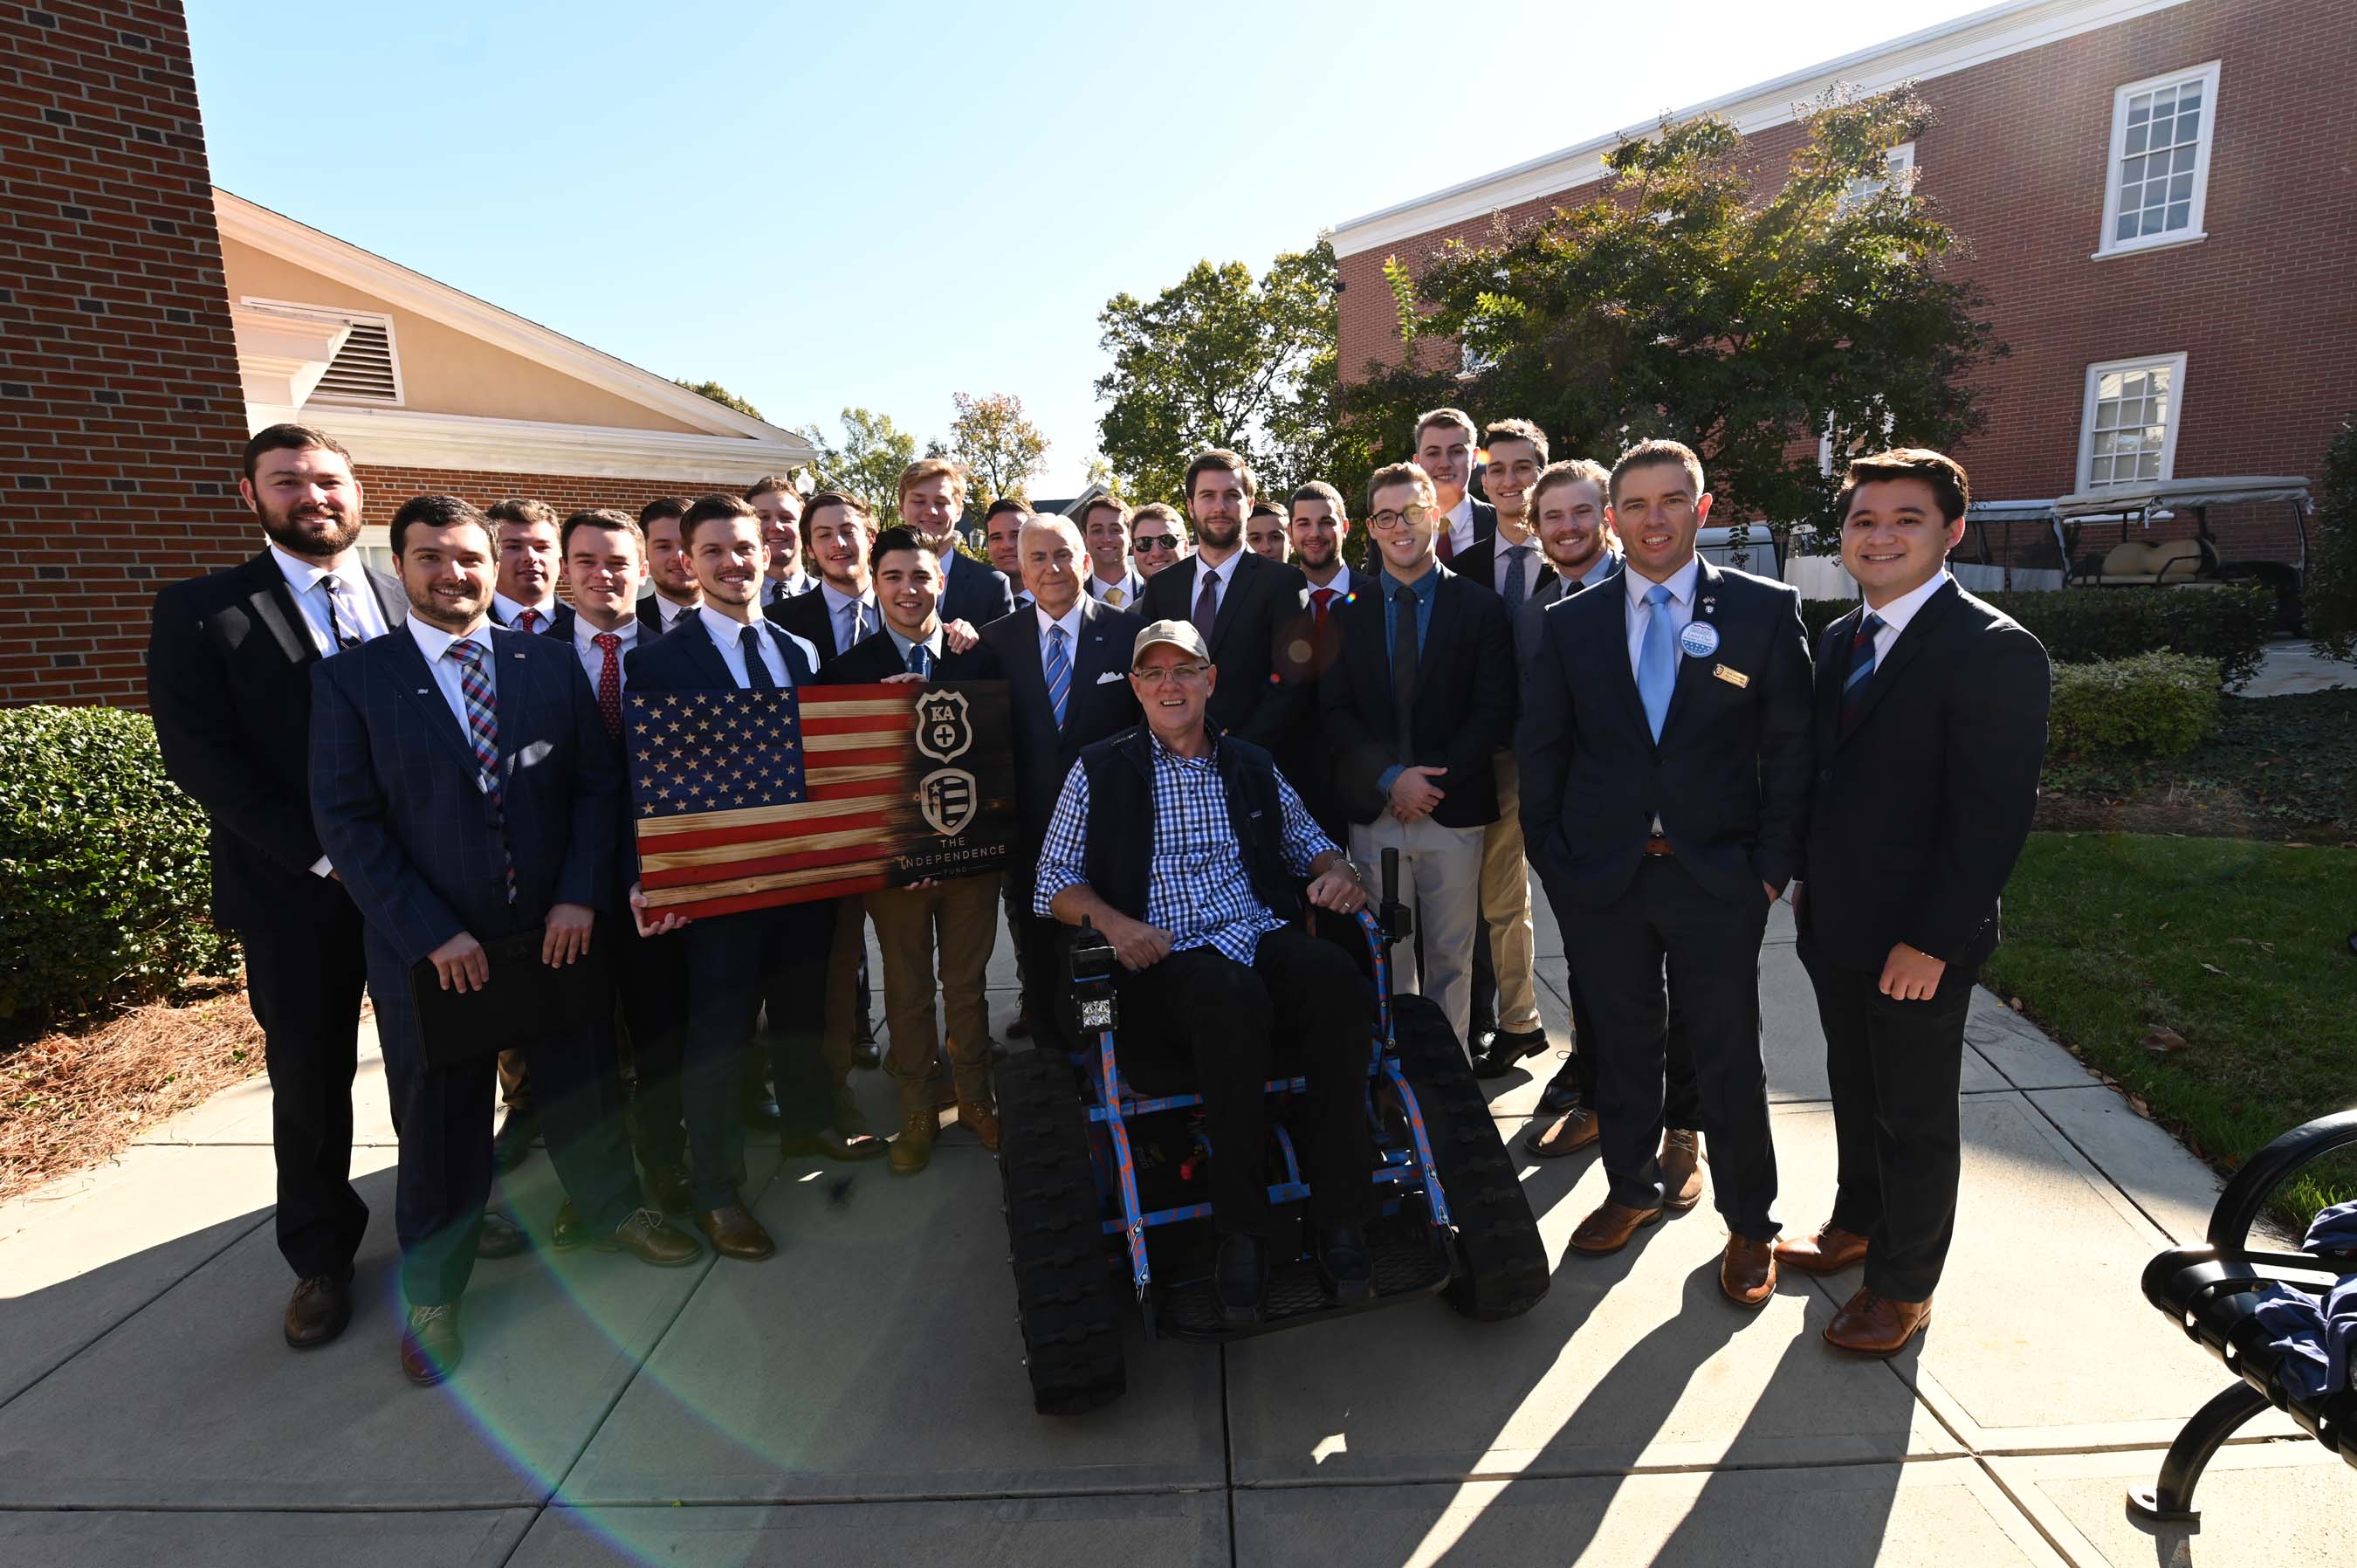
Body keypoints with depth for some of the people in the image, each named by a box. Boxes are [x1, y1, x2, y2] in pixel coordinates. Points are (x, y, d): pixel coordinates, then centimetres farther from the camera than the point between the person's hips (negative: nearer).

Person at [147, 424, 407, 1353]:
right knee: (309, 1078, 11)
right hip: (296, 892, -1)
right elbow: (199, 756, -9)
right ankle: (321, 1258, 31)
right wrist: (324, 853, -15)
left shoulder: (411, 601, 5)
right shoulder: (200, 612, -2)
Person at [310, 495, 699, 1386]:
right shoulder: (351, 679, -3)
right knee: (439, 1123, 13)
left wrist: (580, 897, -10)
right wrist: (432, 934, -14)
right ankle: (432, 1291, 34)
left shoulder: (551, 662, 2)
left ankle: (611, 1212, 42)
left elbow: (599, 780, 0)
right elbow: (347, 821, -8)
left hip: (558, 931, 2)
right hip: (428, 950, -2)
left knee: (585, 1088, 16)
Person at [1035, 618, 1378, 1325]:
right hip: (1167, 958, -3)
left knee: (1336, 976, -31)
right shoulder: (1099, 770, 11)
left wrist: (1337, 870, 0)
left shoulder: (1253, 767, 20)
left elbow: (1308, 843, 24)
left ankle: (1338, 1214, -20)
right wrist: (1112, 921, -13)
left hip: (1264, 938, 3)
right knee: (1232, 995, -38)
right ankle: (1242, 1227, -21)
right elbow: (1053, 885, 7)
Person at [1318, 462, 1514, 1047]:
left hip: (1453, 809, 0)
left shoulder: (1480, 607, 4)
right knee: (1385, 957, 7)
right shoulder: (1347, 612, 8)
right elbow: (1334, 712, 1)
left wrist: (1435, 778, -13)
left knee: (1451, 957, 9)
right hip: (1373, 811, 1)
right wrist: (1391, 777, -12)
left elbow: (1494, 710, -2)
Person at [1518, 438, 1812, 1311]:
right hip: (1600, 879, 2)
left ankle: (1749, 1225, 31)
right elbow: (1540, 752, 6)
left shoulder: (1763, 610, 0)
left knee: (1729, 1060, 10)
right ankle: (1632, 1190, 36)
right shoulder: (1571, 624, 4)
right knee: (1621, 1048, 15)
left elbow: (1791, 747, -1)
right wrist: (1553, 862, 0)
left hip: (1717, 879, -1)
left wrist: (1773, 866, -6)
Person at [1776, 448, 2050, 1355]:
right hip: (1837, 922, 7)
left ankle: (1904, 1283, 29)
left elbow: (1994, 816, -19)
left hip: (1919, 942, -7)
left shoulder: (1993, 652, -17)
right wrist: (1809, 879, 11)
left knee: (1916, 1114, 10)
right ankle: (1858, 1224, 43)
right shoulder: (1838, 641, 7)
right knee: (1854, 1088, 22)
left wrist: (1933, 939, -20)